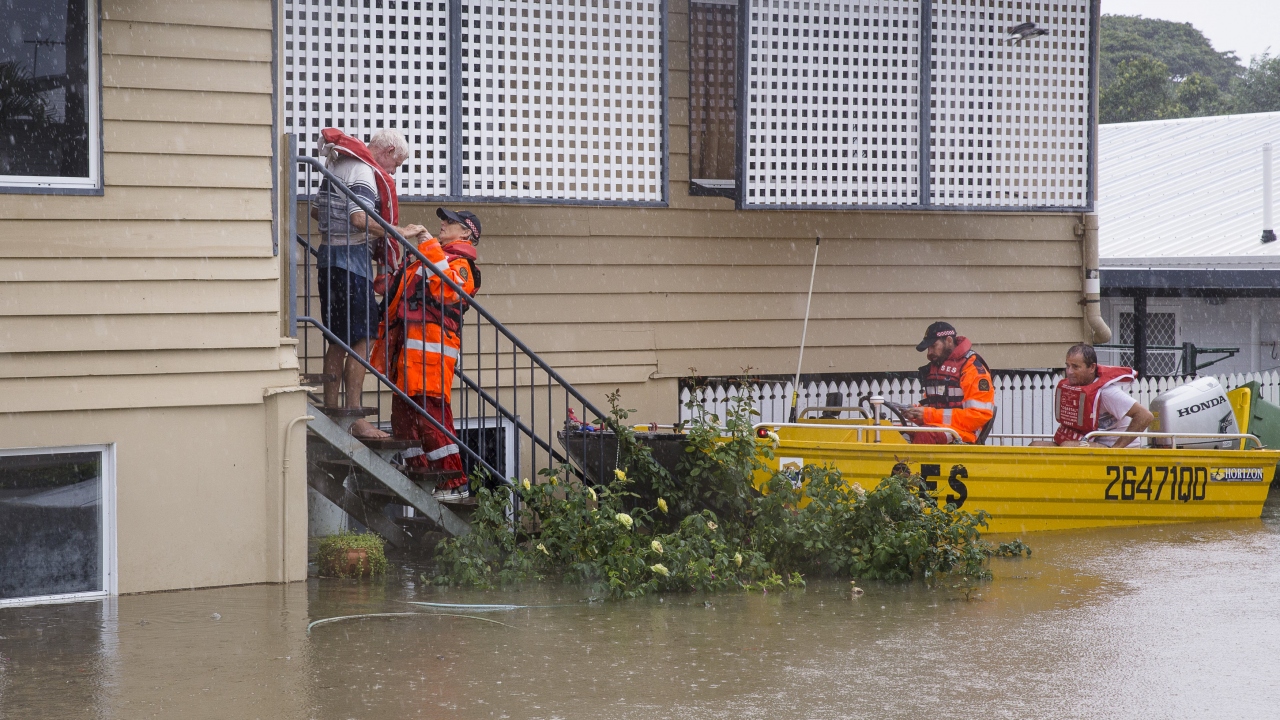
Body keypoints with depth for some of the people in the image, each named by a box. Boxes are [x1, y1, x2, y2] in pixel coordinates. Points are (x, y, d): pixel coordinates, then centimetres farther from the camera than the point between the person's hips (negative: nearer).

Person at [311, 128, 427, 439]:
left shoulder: (338, 165, 18)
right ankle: (355, 420, -10)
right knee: (359, 340, -8)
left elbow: (316, 210, 25)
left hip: (329, 256, 10)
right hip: (351, 259, -10)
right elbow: (359, 218, -25)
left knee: (338, 342, 13)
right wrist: (400, 233, -19)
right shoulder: (363, 171, -12)